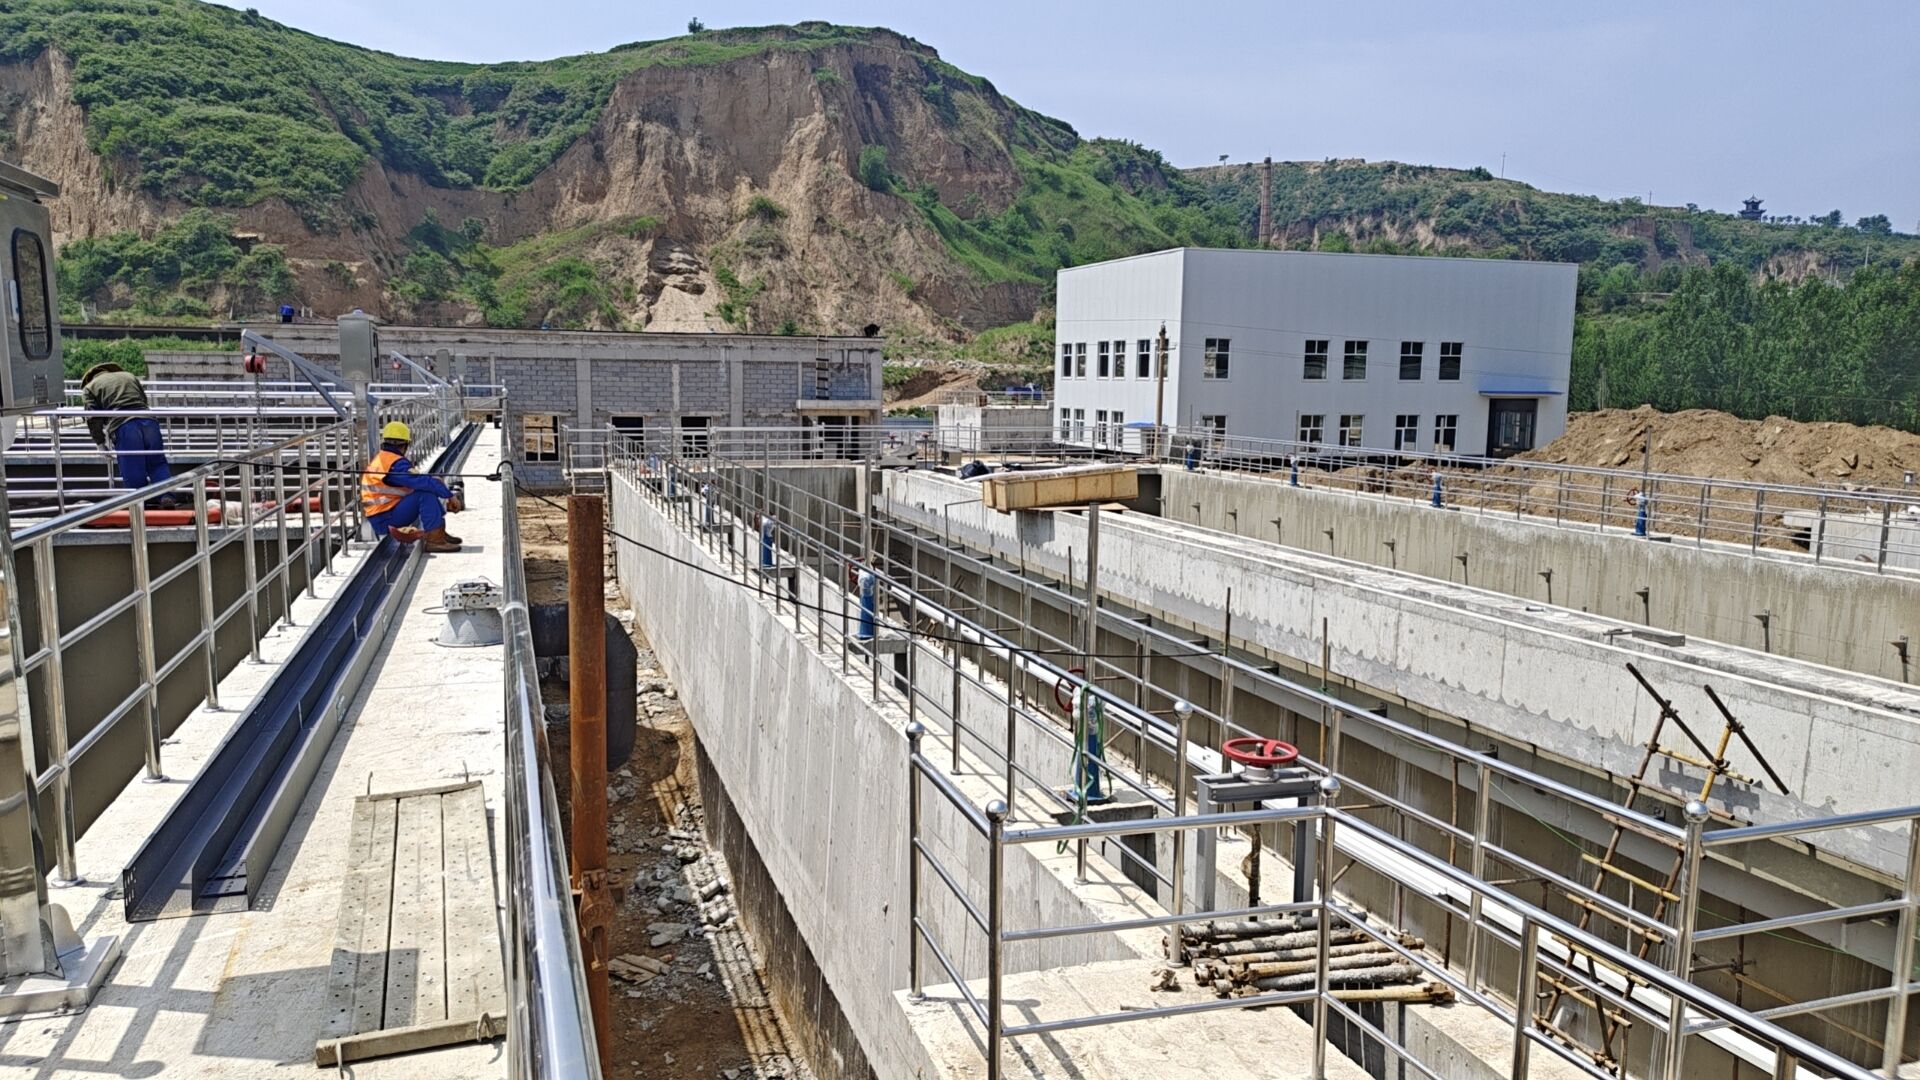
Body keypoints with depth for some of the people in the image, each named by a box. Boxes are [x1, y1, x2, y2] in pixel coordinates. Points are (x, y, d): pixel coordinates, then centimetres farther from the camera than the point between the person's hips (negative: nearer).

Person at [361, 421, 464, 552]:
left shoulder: (379, 459, 13)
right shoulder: (396, 463, -17)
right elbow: (422, 481, -26)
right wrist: (451, 495, -21)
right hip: (386, 520, -10)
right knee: (426, 493, -20)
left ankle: (440, 532, 8)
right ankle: (435, 540, -22)